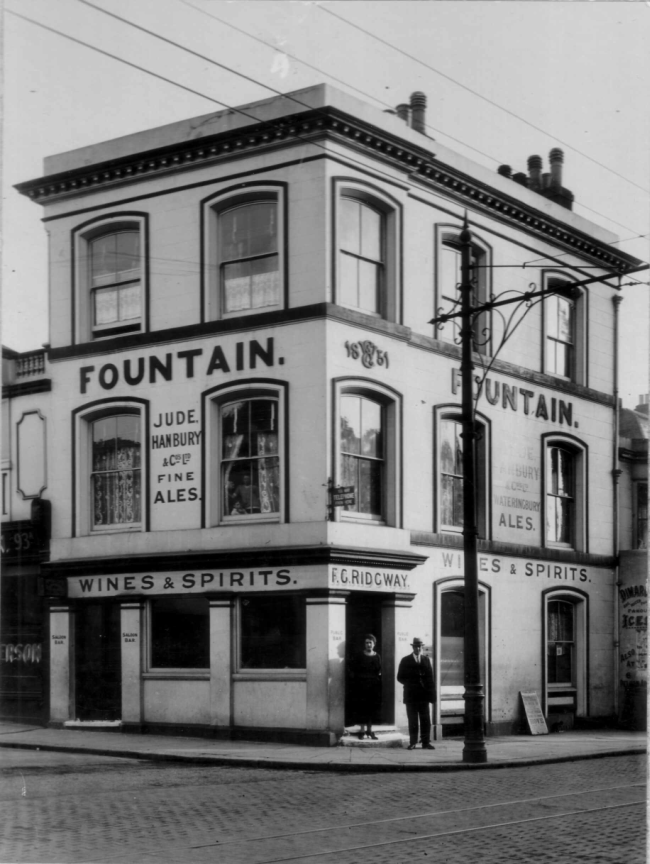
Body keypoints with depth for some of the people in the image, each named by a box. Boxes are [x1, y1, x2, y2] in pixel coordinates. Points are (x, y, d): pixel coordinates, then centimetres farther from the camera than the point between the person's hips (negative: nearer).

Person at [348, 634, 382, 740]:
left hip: (374, 687, 3)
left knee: (372, 708, 4)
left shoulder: (377, 657, 8)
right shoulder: (359, 656, 1)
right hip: (361, 686, -3)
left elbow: (379, 672, 12)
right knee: (361, 708, -4)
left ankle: (369, 730, 14)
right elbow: (352, 671, 1)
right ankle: (362, 730, 1)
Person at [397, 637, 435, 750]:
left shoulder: (426, 660, 11)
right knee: (412, 720, 0)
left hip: (424, 694, 2)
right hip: (411, 695, -2)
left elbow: (430, 677, 9)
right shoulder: (405, 660, 4)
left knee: (425, 720, 0)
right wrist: (410, 683, -8)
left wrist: (431, 693, 1)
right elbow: (400, 677, 5)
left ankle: (426, 742, 3)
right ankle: (412, 743, 4)